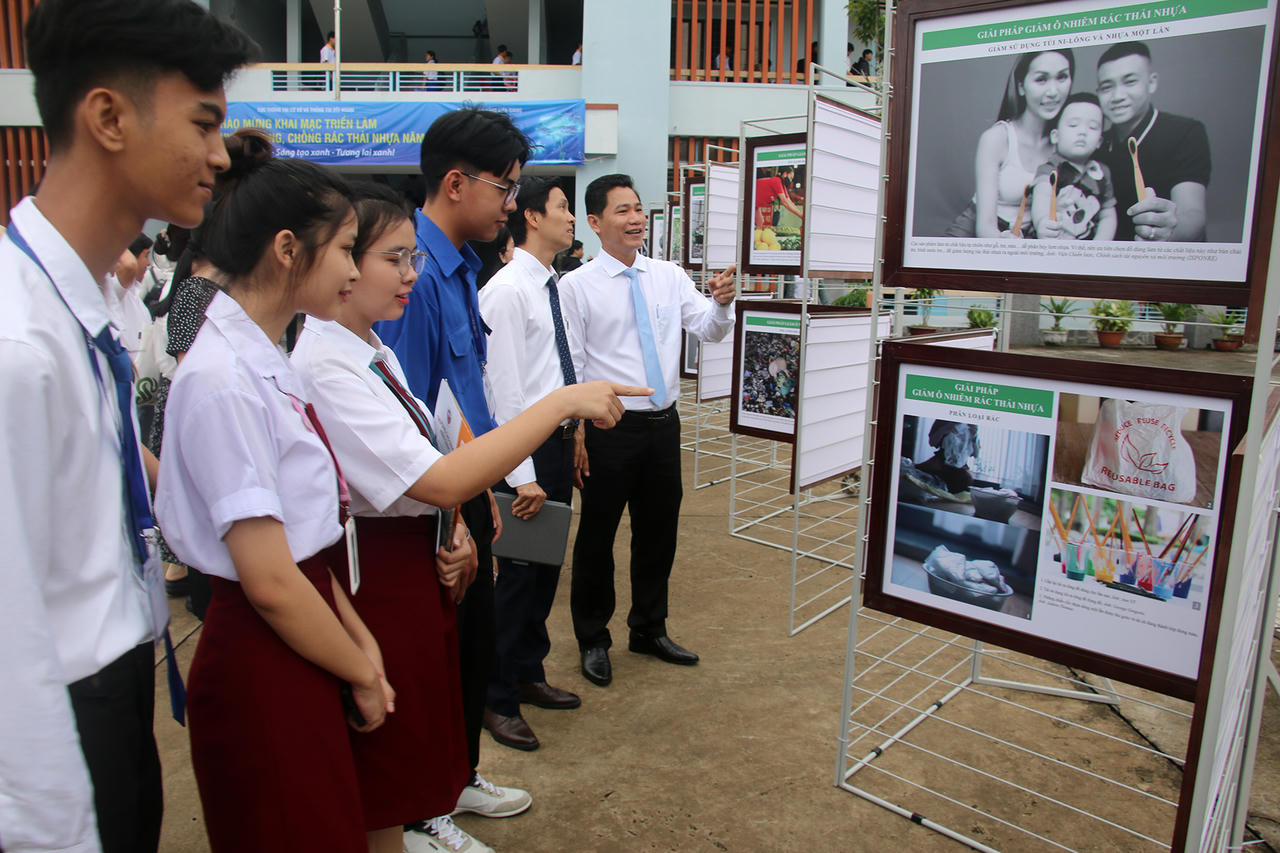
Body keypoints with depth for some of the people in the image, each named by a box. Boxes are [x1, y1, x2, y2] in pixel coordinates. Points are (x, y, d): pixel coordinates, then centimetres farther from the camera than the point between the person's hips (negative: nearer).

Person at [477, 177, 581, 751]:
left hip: (558, 441, 9)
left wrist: (571, 439, 15)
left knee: (546, 567, 18)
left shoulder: (553, 287, 12)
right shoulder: (506, 290, -15)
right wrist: (522, 476, -22)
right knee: (518, 573, 1)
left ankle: (528, 675, 36)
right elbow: (505, 389, -20)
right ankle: (498, 701, 19)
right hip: (526, 446, -9)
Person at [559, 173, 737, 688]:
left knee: (658, 533, 17)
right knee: (598, 536, 9)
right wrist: (576, 433, -11)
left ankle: (649, 630, 37)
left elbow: (709, 331, 0)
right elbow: (568, 366, -8)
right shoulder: (577, 286, -7)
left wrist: (722, 303, -22)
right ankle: (593, 640, 29)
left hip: (663, 423, 5)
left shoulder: (669, 276, 6)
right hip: (608, 427, -5)